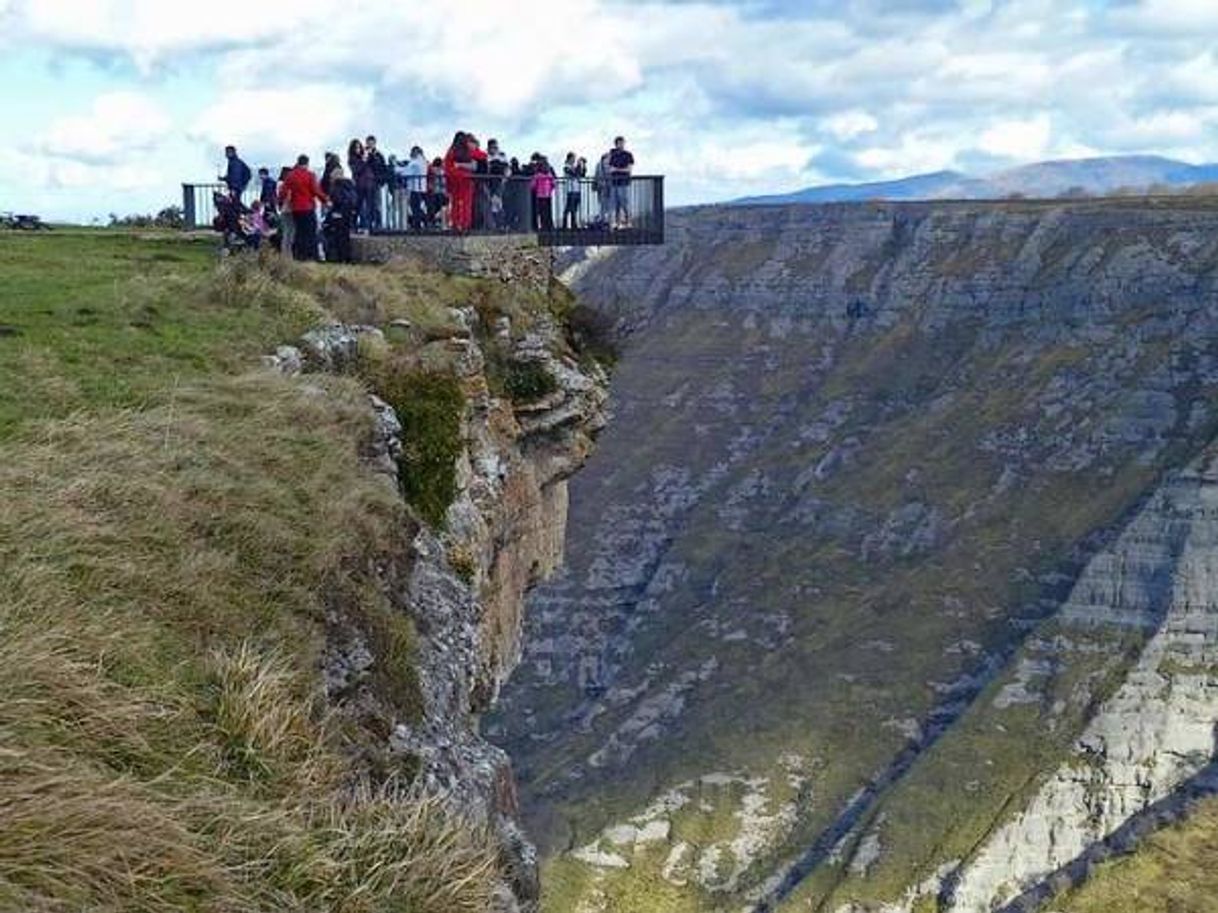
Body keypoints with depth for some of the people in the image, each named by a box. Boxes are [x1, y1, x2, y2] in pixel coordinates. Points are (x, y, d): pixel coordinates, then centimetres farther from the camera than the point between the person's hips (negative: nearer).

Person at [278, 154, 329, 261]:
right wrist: (326, 200, -2)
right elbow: (316, 190, -11)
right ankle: (312, 255, -6)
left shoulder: (290, 175, 4)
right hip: (308, 208, -4)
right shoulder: (310, 175, -8)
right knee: (311, 232, 0)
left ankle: (298, 255, 10)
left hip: (295, 209, 4)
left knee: (299, 232, 12)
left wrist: (280, 203, 16)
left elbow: (283, 191, 4)